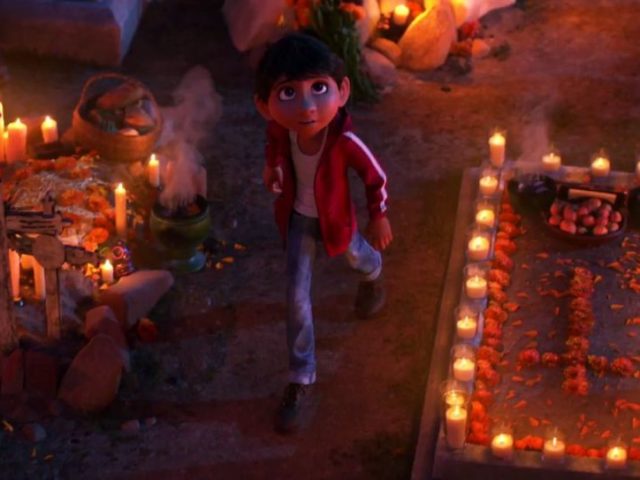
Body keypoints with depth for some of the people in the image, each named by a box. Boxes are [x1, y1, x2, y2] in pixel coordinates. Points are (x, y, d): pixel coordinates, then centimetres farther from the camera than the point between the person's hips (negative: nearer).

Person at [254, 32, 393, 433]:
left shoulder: (344, 139, -41)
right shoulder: (279, 127, -32)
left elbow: (376, 177, -21)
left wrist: (379, 219, -6)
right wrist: (271, 168, 17)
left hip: (334, 217, -1)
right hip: (297, 216, 1)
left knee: (355, 256, 32)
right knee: (297, 296, 3)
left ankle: (373, 276, 70)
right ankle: (302, 379, 16)